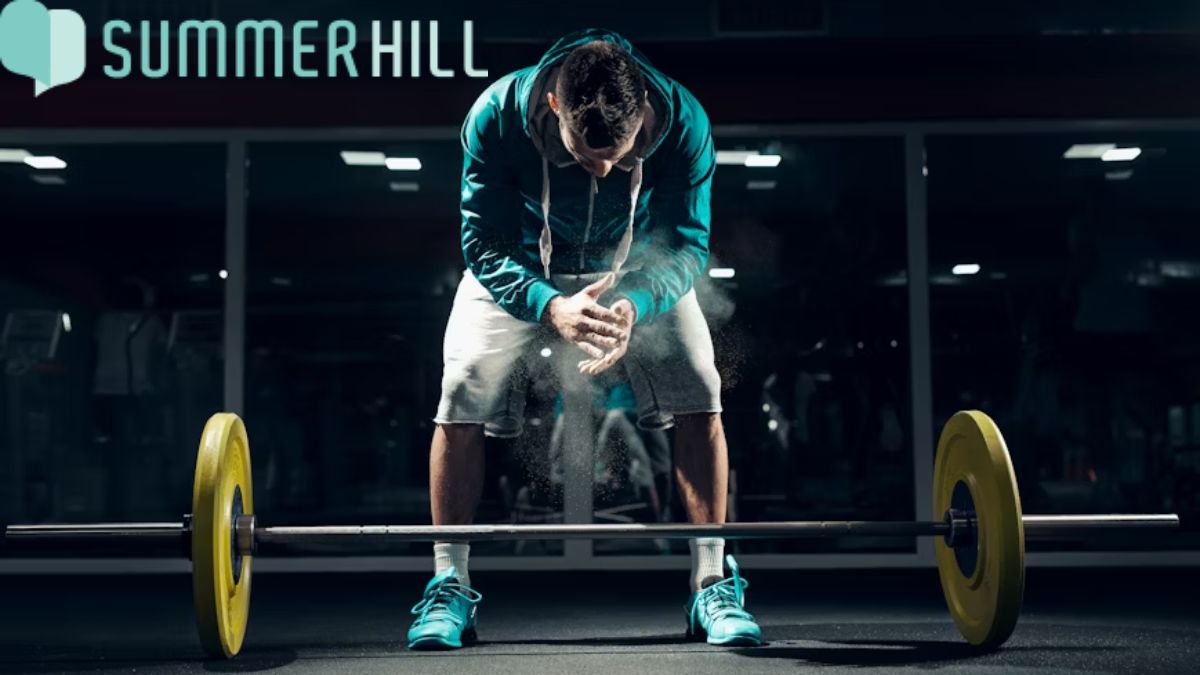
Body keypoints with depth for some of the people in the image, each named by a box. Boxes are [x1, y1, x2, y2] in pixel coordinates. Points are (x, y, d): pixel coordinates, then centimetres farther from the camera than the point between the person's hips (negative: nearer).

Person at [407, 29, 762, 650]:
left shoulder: (681, 120, -33)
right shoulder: (496, 116, -34)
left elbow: (686, 245, -25)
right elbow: (486, 247, -28)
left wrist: (634, 304, -47)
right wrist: (552, 307, -48)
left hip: (637, 268, 1)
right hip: (521, 269, 0)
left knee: (697, 394, -16)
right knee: (461, 400, -15)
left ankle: (712, 587, -5)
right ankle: (449, 589, -2)